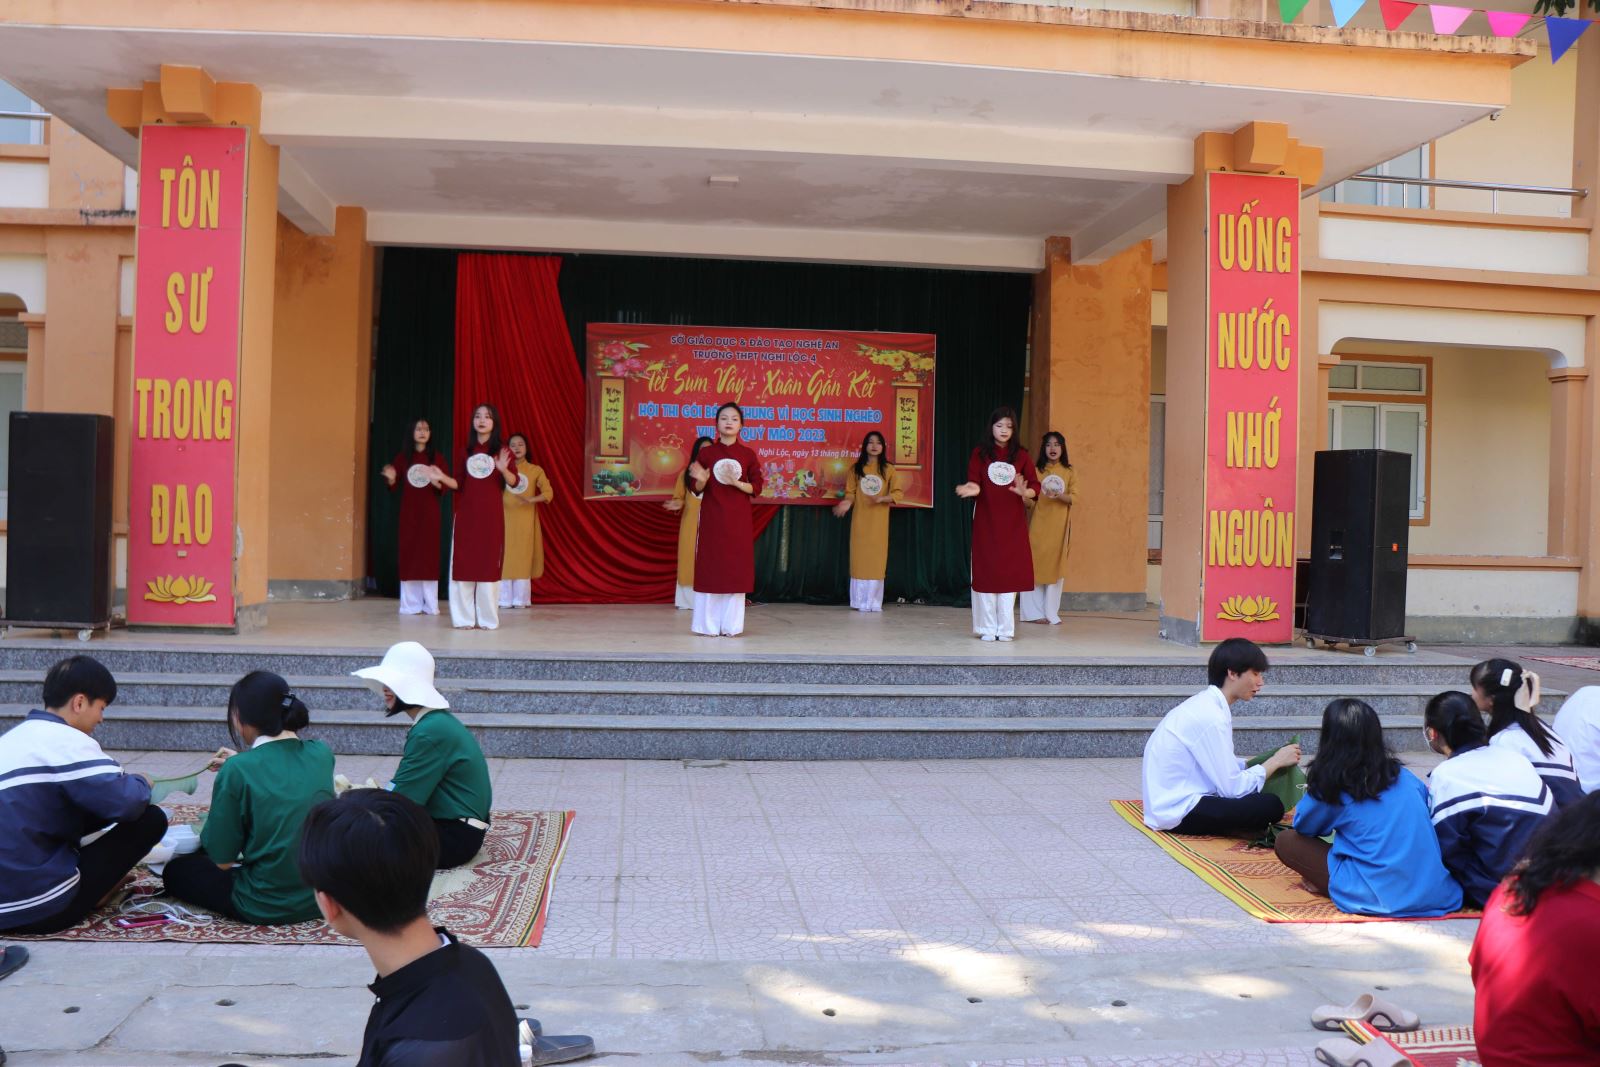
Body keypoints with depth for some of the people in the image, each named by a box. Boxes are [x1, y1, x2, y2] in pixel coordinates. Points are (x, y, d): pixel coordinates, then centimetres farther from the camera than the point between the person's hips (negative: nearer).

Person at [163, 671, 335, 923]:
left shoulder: (237, 771, -17)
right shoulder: (322, 754, -3)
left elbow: (222, 860, -10)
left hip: (265, 908, -5)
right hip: (321, 897, 6)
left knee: (176, 871, 20)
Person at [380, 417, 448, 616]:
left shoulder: (437, 457, 3)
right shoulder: (403, 456, 5)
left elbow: (443, 491, 0)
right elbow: (394, 488, 5)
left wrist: (437, 482, -22)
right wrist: (391, 479, -16)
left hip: (429, 512, -1)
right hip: (409, 511, 1)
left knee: (429, 554, -2)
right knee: (409, 554, -1)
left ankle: (429, 604, 1)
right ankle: (411, 604, 3)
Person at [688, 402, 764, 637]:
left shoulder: (748, 454, 3)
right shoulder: (706, 453, 3)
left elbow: (756, 488, 1)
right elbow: (696, 489, 3)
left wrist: (737, 483, -16)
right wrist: (701, 480, -19)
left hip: (738, 520, 1)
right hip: (712, 518, 0)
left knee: (736, 568, 0)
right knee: (710, 566, -1)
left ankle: (731, 624, 6)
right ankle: (709, 624, 5)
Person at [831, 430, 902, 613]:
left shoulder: (888, 469, 3)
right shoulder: (856, 468, 5)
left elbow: (899, 493, 0)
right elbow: (850, 492, 3)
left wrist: (881, 498, -17)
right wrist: (847, 502, -19)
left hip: (879, 520, 0)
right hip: (860, 519, 0)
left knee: (877, 558, -1)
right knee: (859, 558, -1)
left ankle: (875, 602, 4)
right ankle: (860, 601, 3)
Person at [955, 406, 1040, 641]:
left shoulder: (1021, 455, 5)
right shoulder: (979, 453, 2)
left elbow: (1035, 487, 0)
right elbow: (974, 482, -5)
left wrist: (1025, 492, -23)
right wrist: (973, 489, -28)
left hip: (1013, 523, 1)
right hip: (986, 521, -1)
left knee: (1010, 572, 2)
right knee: (986, 572, -1)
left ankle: (1005, 629, 8)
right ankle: (987, 628, 6)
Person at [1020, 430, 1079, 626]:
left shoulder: (1069, 472, 8)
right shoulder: (1038, 471, 6)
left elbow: (1074, 498, -2)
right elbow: (1030, 500, 2)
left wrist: (1059, 495, -20)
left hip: (1059, 526, 1)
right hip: (1038, 525, -1)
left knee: (1056, 566, 1)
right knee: (1036, 566, -3)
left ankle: (1051, 612, 6)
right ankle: (1034, 611, 3)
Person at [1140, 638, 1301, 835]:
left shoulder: (1206, 704, 8)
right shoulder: (1210, 716, -21)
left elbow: (1223, 767, 13)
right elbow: (1233, 788, -20)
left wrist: (1271, 760, 4)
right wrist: (1275, 761, -8)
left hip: (1175, 799, 10)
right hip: (1178, 812, -10)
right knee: (1271, 806, -17)